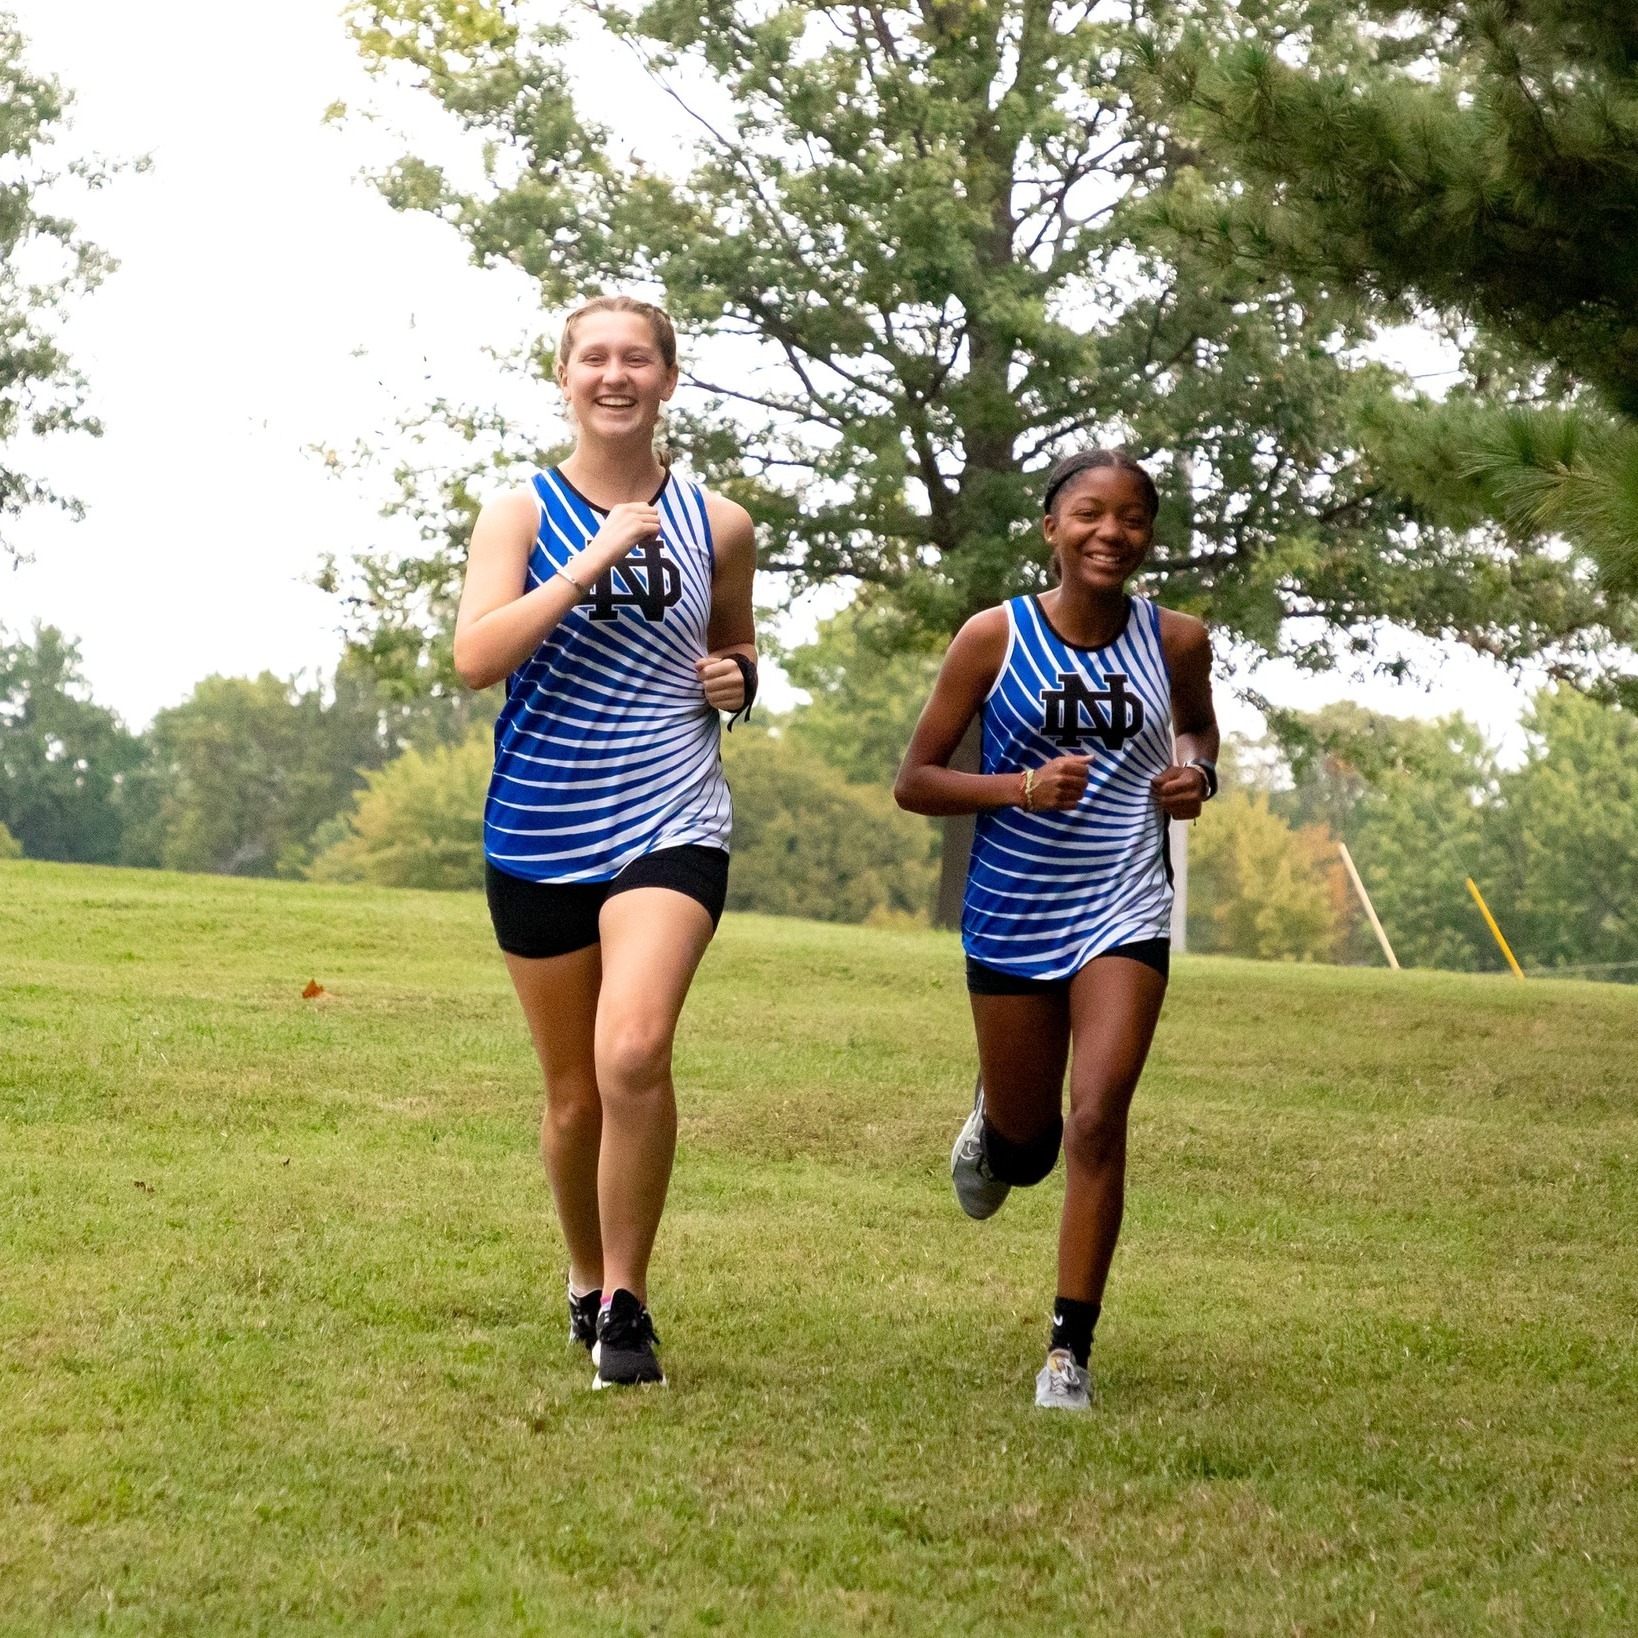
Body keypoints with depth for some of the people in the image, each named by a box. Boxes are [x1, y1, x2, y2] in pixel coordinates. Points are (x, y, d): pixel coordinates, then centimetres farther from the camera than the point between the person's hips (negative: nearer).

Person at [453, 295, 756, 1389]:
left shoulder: (717, 526, 6)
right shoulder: (521, 514, 0)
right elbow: (475, 657, -15)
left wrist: (738, 679, 0)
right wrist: (591, 563, -20)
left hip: (671, 824, -1)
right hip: (540, 835, 1)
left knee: (634, 1053, -24)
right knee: (574, 1091, 11)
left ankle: (627, 1303, -11)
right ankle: (587, 1283, 35)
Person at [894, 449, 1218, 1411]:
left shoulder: (1176, 641, -1)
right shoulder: (996, 637, -7)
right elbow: (916, 781, -4)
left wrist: (1197, 774, 0)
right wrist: (1023, 788, -20)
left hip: (1124, 909, 0)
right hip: (1012, 911, 0)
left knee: (1096, 1122, -14)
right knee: (1025, 1142, 13)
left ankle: (1071, 1351, -5)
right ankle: (991, 1125, 52)